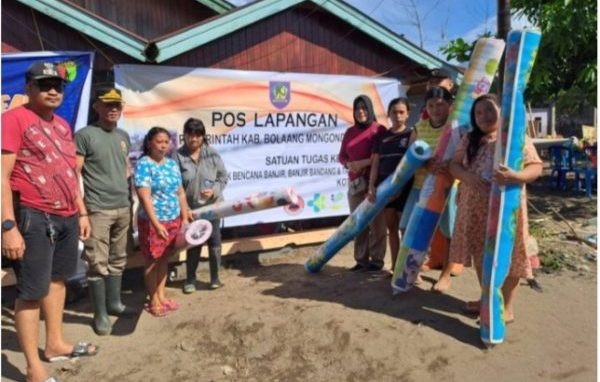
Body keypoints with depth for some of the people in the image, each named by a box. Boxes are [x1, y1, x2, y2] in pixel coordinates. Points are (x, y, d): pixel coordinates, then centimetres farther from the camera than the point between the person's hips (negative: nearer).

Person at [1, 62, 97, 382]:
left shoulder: (62, 125, 15)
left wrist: (81, 212, 19)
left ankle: (55, 344, 34)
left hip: (66, 216, 8)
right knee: (32, 290, 1)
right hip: (34, 217, -8)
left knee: (57, 279, 18)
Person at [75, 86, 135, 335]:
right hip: (97, 209, -6)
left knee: (118, 260, 14)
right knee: (98, 263, 0)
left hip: (123, 208, 6)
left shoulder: (124, 137, 14)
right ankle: (100, 314, 11)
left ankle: (114, 303, 28)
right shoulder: (85, 135, -6)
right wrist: (80, 207, -14)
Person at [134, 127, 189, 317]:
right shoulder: (144, 164, -12)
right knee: (152, 261, 7)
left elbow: (180, 193, 11)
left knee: (164, 259, 16)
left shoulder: (172, 164, 7)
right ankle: (153, 301, 20)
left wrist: (185, 218, 7)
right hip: (152, 221, -6)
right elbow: (145, 197, -20)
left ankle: (161, 296, 29)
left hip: (173, 221, 6)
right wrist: (156, 224, -25)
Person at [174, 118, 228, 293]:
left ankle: (215, 278, 24)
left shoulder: (212, 153, -3)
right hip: (191, 208, -1)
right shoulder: (178, 156, -8)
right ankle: (190, 280, 26)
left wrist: (214, 190, -16)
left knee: (215, 242, 7)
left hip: (213, 206, 1)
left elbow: (223, 177, 2)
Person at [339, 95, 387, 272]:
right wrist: (348, 164, -5)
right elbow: (342, 155, 16)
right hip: (355, 182, 6)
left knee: (376, 222, -4)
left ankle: (377, 260, 6)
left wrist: (364, 163, -15)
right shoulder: (350, 132, 14)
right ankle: (361, 259, 15)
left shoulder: (379, 129, -3)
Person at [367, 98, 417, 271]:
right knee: (391, 226, 10)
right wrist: (371, 186, -2)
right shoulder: (381, 136, 9)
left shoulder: (411, 134, 0)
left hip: (404, 186, -4)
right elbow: (375, 164, 7)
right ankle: (394, 266, 20)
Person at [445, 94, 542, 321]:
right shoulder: (469, 140, 10)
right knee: (481, 253, 14)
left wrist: (515, 176, -32)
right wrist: (467, 176, -17)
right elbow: (454, 164, 5)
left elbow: (536, 167, -10)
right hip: (475, 207, 5)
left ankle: (506, 306, 17)